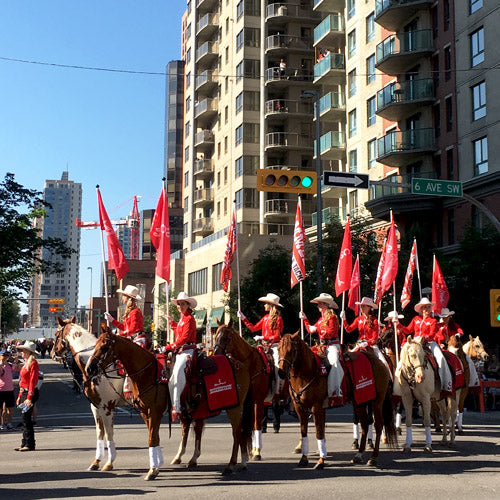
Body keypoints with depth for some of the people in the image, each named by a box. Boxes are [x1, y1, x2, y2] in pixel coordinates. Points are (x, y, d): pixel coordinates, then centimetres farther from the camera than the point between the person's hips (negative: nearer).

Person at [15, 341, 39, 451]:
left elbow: (33, 381, -19)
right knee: (25, 419, 11)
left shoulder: (33, 363, -13)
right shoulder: (26, 363, 16)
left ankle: (30, 445, -2)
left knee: (26, 418, -7)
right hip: (24, 393, 9)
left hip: (30, 393, -9)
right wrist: (20, 396, 17)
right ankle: (24, 444, 16)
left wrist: (29, 398, -23)